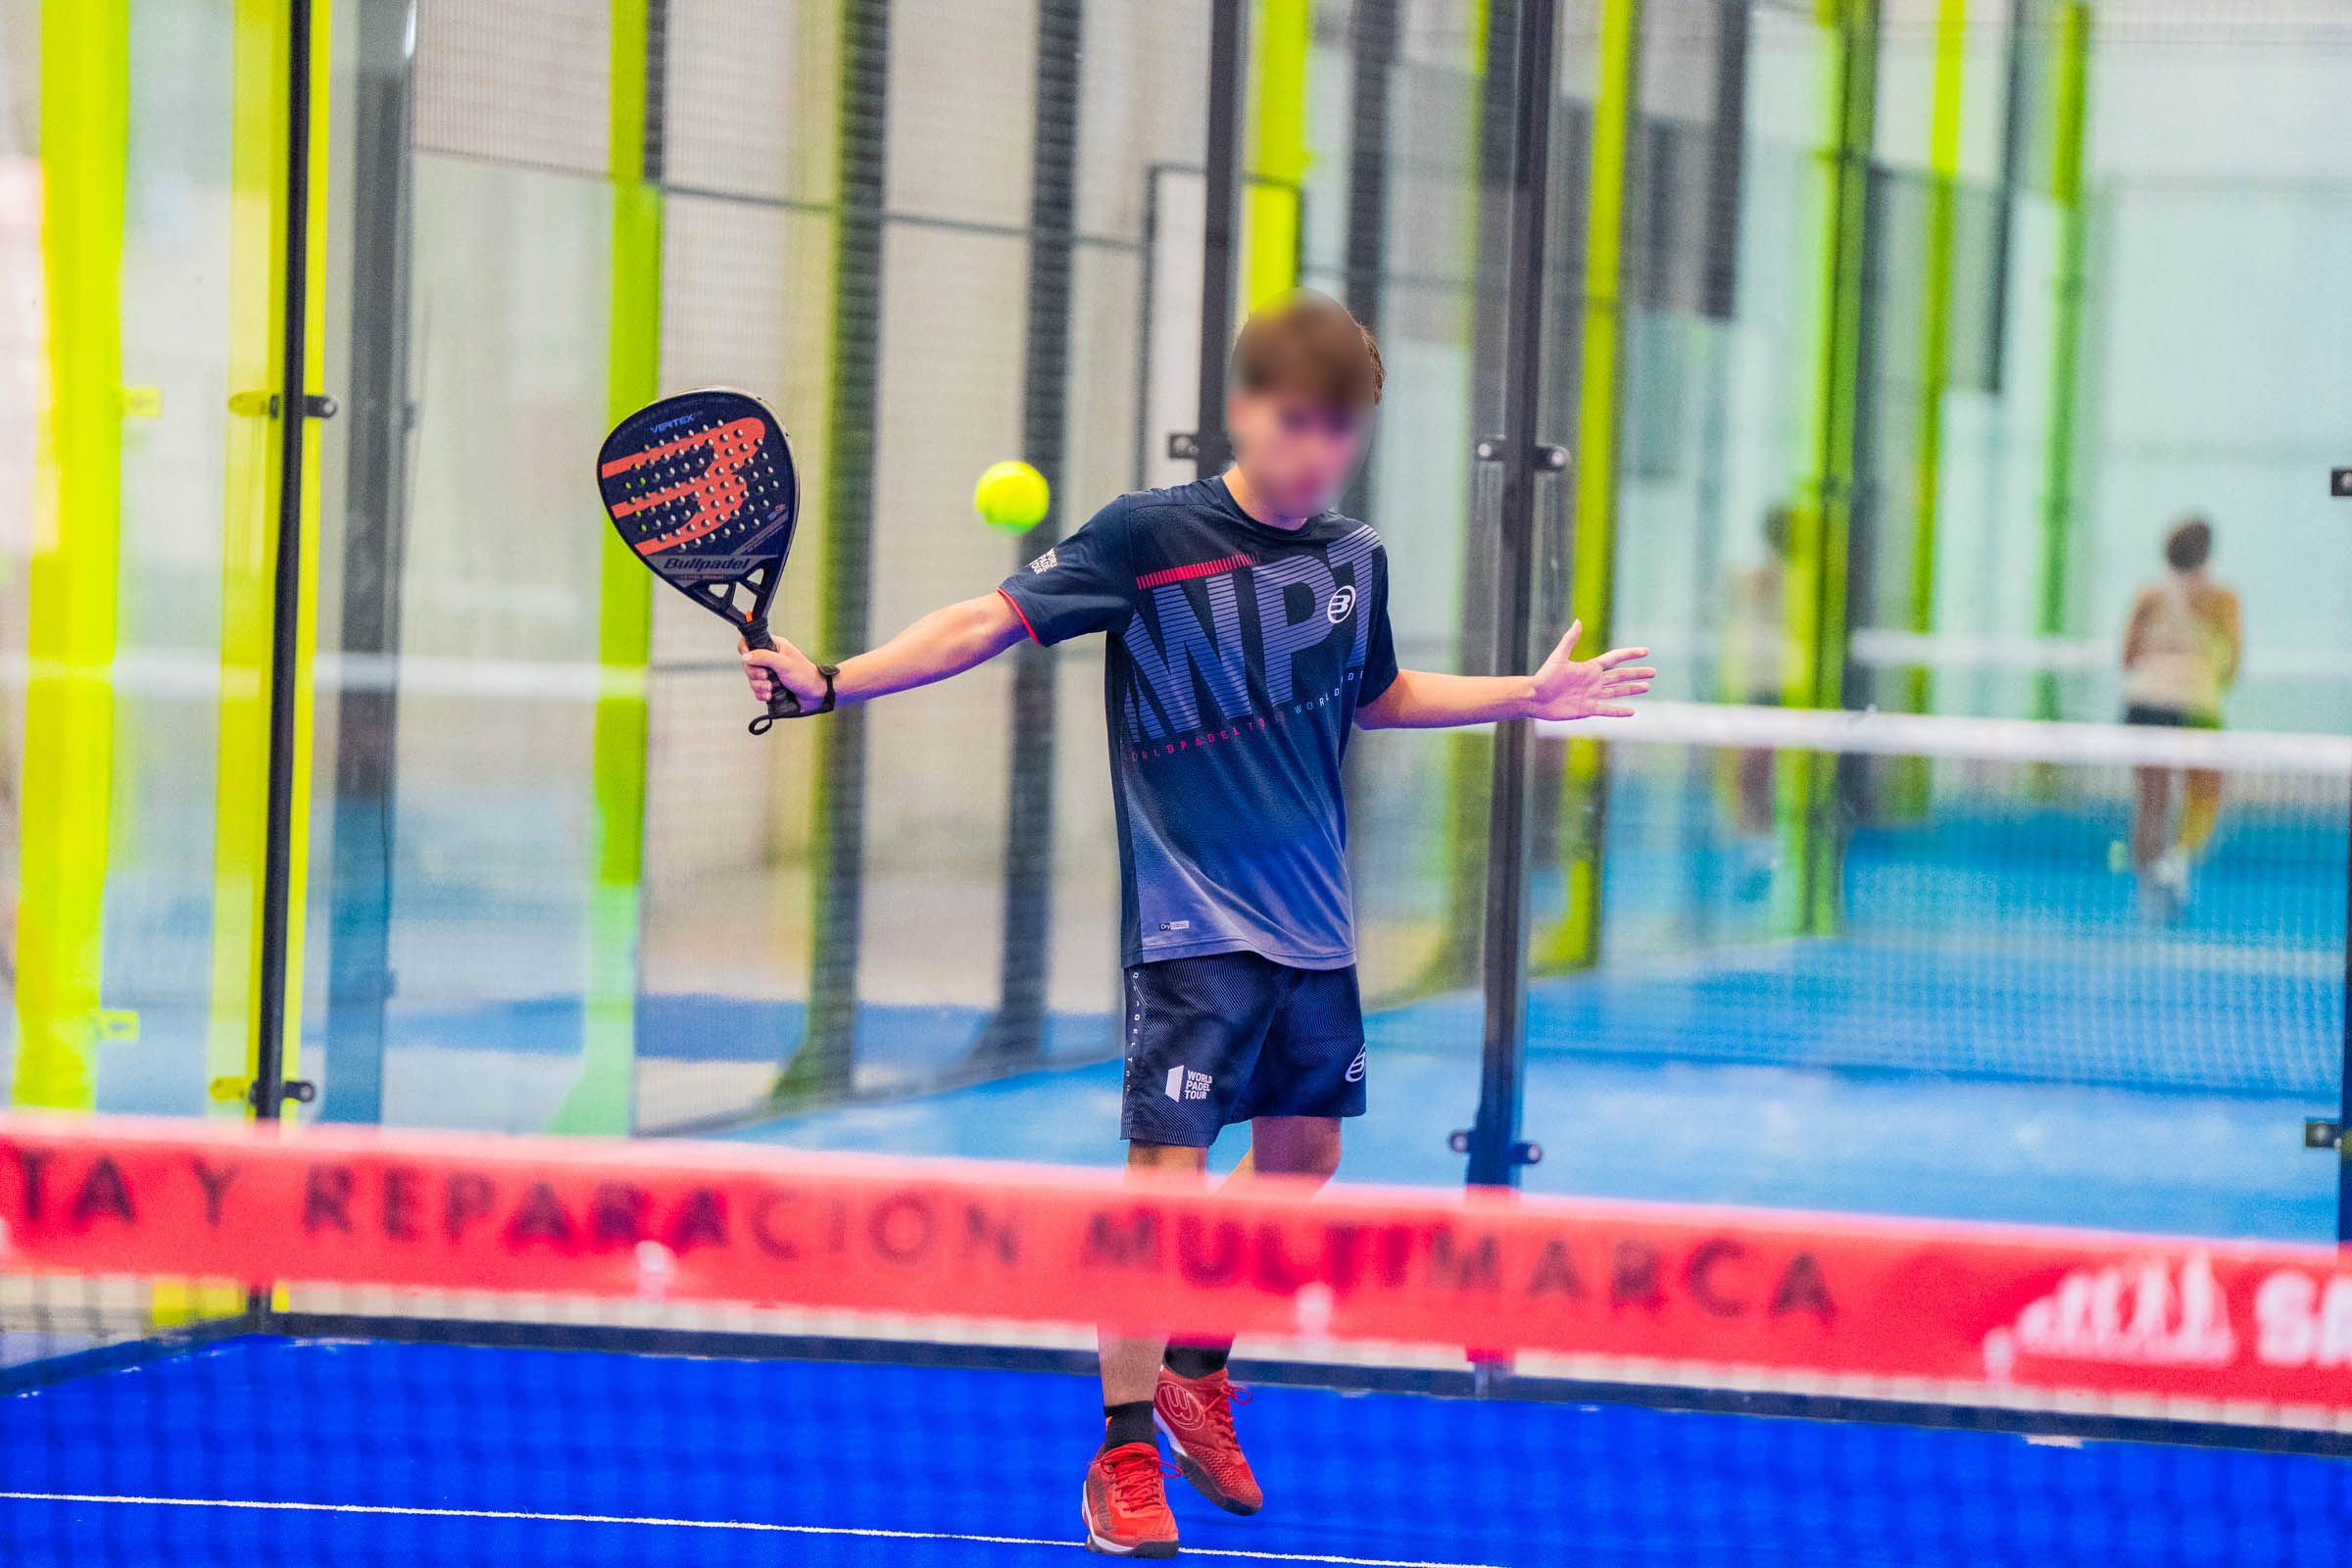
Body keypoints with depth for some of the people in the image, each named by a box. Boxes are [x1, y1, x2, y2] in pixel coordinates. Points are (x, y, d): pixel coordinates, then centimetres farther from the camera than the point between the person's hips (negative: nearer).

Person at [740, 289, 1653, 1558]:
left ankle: (1196, 1372, 35)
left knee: (1300, 1152, 12)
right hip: (1191, 922, -6)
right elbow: (993, 620, -10)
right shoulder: (1149, 535, -10)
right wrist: (830, 682, -19)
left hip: (1313, 927, 6)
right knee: (1165, 1167, -12)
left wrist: (1529, 694, 22)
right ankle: (1124, 1455, -2)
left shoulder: (1353, 559, 6)